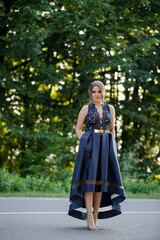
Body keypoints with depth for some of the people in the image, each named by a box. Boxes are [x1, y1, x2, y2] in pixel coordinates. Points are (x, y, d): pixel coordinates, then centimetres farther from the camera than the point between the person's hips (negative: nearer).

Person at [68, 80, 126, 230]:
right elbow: (78, 129, 6)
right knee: (89, 179, -12)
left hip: (105, 146, 3)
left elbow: (112, 129, 17)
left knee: (101, 180, 2)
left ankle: (96, 216, 7)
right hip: (89, 145, -3)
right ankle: (89, 218, -14)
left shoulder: (110, 108, 13)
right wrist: (84, 143, -8)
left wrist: (112, 147, 8)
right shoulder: (86, 109, 5)